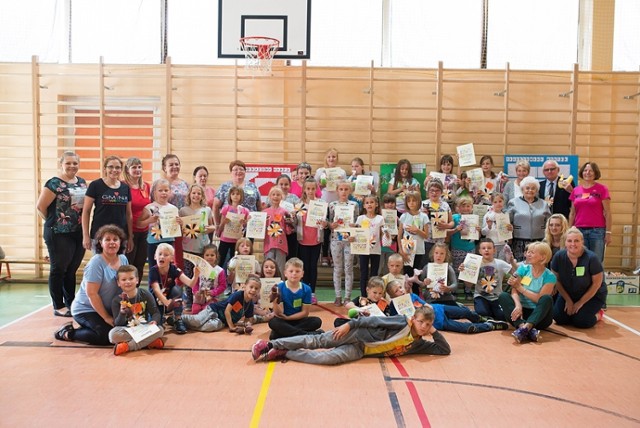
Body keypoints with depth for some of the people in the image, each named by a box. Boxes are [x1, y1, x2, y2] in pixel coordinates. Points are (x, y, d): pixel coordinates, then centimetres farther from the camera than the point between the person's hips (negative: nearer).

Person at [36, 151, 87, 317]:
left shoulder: (82, 182, 10)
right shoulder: (54, 183, -10)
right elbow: (40, 206, -11)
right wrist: (53, 221, 1)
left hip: (78, 233, 6)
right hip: (59, 234, -6)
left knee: (72, 270, 15)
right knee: (58, 270, 4)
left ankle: (71, 303, 26)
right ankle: (59, 307, 13)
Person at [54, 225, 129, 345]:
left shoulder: (123, 259, 1)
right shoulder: (96, 262, -19)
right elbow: (91, 293, -22)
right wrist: (106, 317, -19)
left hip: (109, 309, 7)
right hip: (85, 309, -7)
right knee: (107, 336, -24)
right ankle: (68, 333, -1)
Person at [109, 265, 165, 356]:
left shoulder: (145, 295, 0)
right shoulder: (116, 301, -1)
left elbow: (155, 312, -1)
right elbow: (117, 324, -7)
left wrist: (154, 321, -24)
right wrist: (122, 312, -26)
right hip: (126, 331, -1)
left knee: (160, 330, -28)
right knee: (113, 334, -32)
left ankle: (128, 346, -27)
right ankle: (150, 342, -29)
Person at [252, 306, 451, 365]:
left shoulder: (419, 344, 9)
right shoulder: (402, 322, -8)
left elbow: (445, 350, 11)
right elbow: (375, 320, -12)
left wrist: (434, 332, -2)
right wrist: (350, 324, -21)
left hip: (358, 351, 4)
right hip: (358, 334, -4)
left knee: (330, 357, -22)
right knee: (316, 340, -17)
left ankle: (283, 353, -14)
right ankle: (271, 344, -7)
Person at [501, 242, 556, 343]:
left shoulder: (549, 276, -4)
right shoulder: (523, 268, 4)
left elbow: (540, 298, -13)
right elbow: (514, 291, -7)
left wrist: (520, 287, -8)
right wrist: (518, 305, -27)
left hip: (539, 316, -2)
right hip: (521, 312, 2)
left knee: (547, 299, -29)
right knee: (503, 296, -21)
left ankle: (525, 328, -47)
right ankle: (527, 328, -42)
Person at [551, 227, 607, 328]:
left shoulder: (591, 258, -25)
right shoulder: (559, 256, -18)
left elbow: (597, 283, -17)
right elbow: (557, 280, -6)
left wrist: (581, 302, -15)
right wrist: (568, 300, -7)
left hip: (592, 295, -3)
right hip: (568, 294, 3)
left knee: (580, 322, -19)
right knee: (559, 318, -12)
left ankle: (597, 314, 13)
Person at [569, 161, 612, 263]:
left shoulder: (602, 189, 1)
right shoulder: (576, 190, 10)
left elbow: (607, 213, -1)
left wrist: (608, 232, -6)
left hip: (597, 231, -3)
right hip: (579, 230, 3)